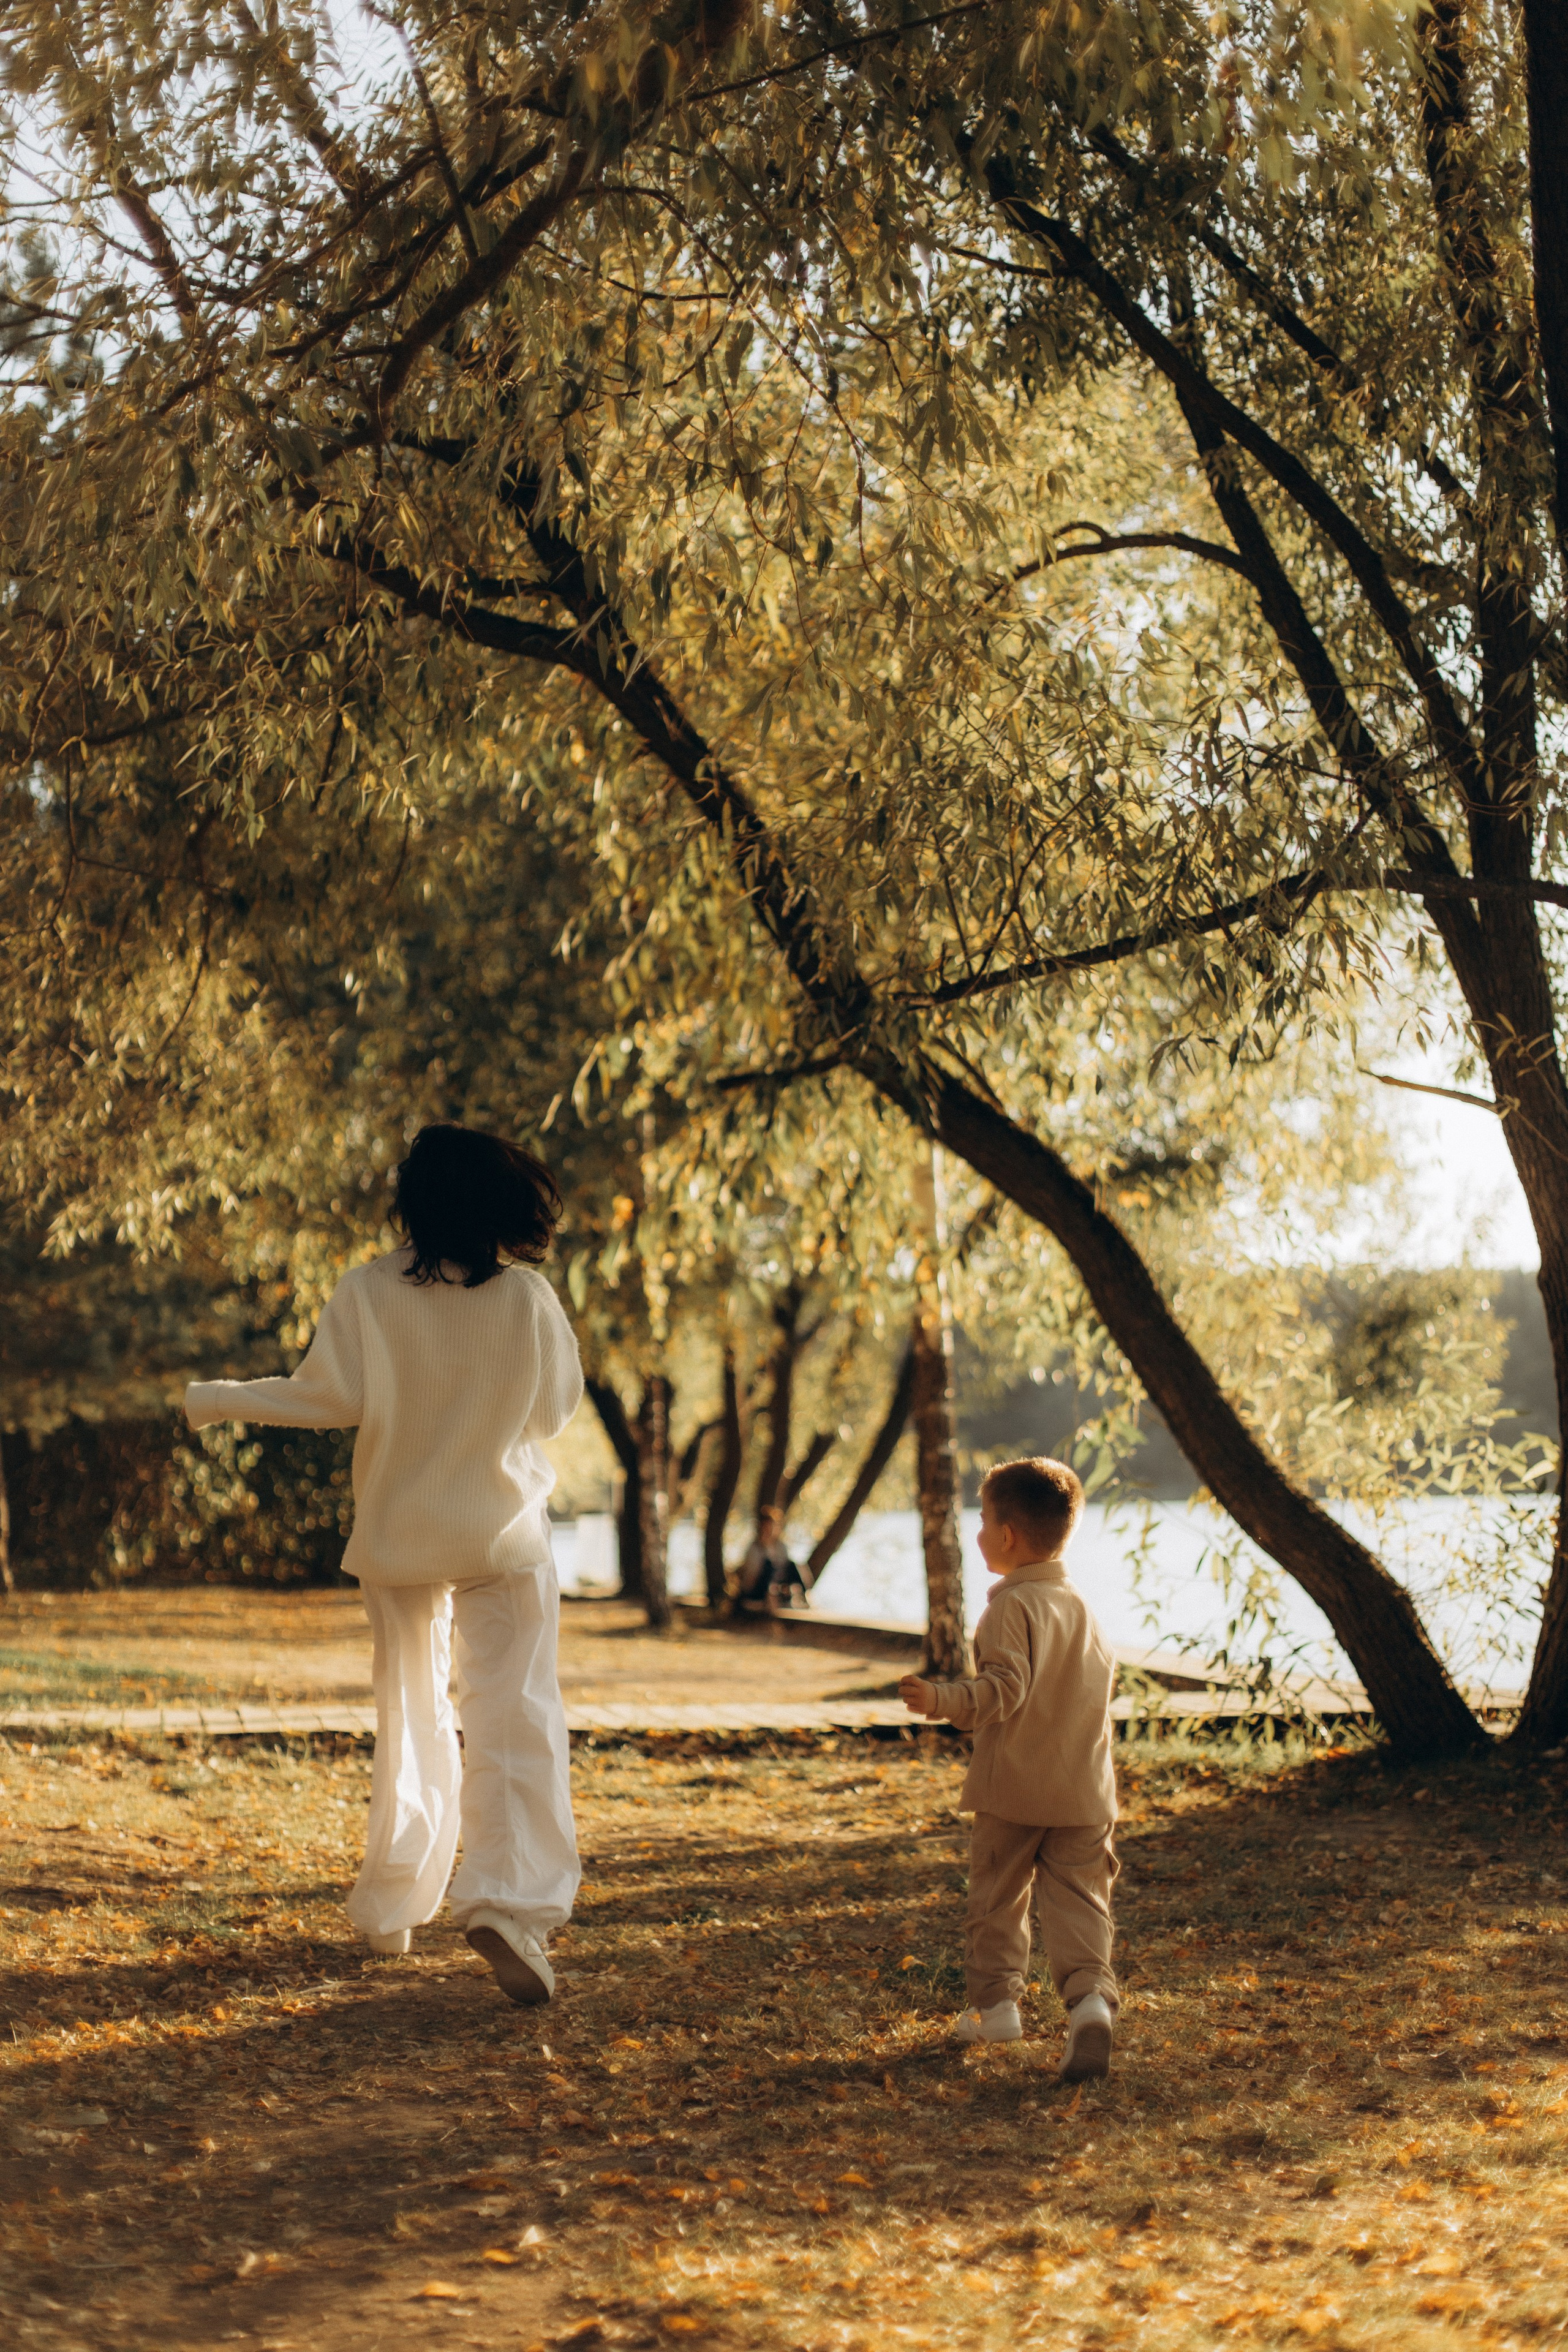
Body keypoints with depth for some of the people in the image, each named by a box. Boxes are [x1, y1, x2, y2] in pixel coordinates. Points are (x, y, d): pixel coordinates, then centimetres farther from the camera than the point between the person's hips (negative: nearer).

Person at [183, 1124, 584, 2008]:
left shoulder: (370, 1293, -11)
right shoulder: (528, 1298, -9)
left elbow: (329, 1398, -13)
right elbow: (559, 1405, 1)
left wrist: (216, 1400, -3)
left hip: (401, 1534, 2)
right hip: (505, 1537, -2)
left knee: (411, 1720, 16)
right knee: (516, 1715, -5)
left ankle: (392, 1911, 24)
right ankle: (511, 1902, -23)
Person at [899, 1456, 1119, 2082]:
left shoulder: (1012, 1606, -13)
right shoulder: (1081, 1606, 10)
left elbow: (1004, 1688, -23)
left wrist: (942, 1701, -31)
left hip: (1012, 1790, -5)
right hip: (1084, 1789, 5)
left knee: (997, 1895, 11)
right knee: (1077, 1897, 1)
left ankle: (994, 2002, 20)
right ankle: (1090, 1996, -18)